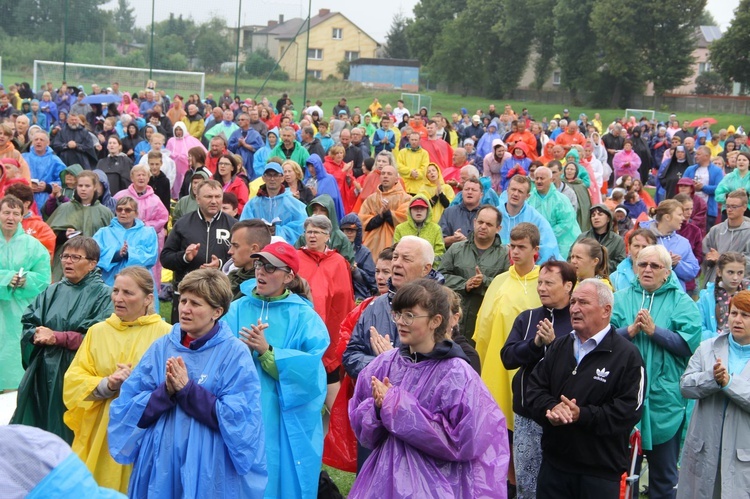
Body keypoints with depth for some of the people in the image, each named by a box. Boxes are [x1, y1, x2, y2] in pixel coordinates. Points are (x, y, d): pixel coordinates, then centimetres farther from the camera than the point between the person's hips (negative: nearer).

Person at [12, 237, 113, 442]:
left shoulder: (103, 294, -3)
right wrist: (37, 334, -13)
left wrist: (57, 338, -15)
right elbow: (28, 322, 10)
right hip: (43, 373, 5)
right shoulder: (53, 291, 15)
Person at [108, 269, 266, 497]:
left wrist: (187, 389, -18)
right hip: (158, 466, 3)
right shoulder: (161, 347, 3)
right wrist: (165, 391, -17)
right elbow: (128, 411, 0)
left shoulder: (235, 354, -6)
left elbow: (237, 421, -14)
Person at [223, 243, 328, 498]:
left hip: (286, 424, -2)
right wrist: (244, 349, -21)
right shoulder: (237, 309, 6)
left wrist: (265, 351, -20)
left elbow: (311, 371, -13)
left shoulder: (303, 317, -2)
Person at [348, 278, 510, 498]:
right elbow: (359, 424, 5)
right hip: (384, 478, 4)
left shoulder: (456, 374, -14)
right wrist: (378, 408, -18)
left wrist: (398, 406, -19)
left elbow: (462, 441, -19)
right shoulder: (384, 364, -1)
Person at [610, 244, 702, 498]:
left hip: (664, 399, -1)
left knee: (664, 474, 10)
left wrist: (654, 330, -17)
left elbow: (691, 343, -11)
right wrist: (629, 330, -17)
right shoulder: (621, 298, 8)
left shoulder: (681, 302, 2)